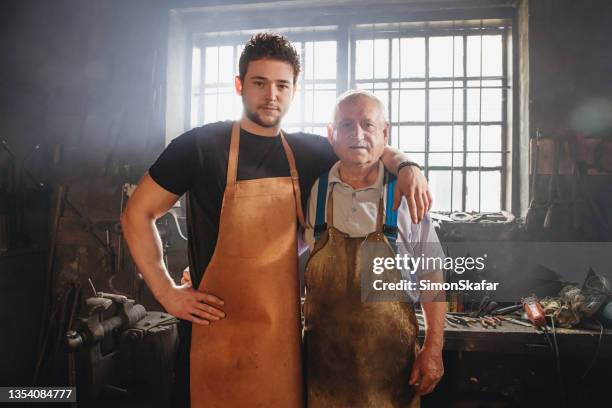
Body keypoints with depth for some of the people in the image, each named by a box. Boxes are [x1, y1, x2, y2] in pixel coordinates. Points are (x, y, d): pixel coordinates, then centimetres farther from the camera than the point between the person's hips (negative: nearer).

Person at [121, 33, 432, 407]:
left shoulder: (308, 151, 3)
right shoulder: (199, 145, -7)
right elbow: (137, 214, -1)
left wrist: (405, 167, -4)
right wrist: (165, 291, -7)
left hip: (285, 327, 4)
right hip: (217, 327, -3)